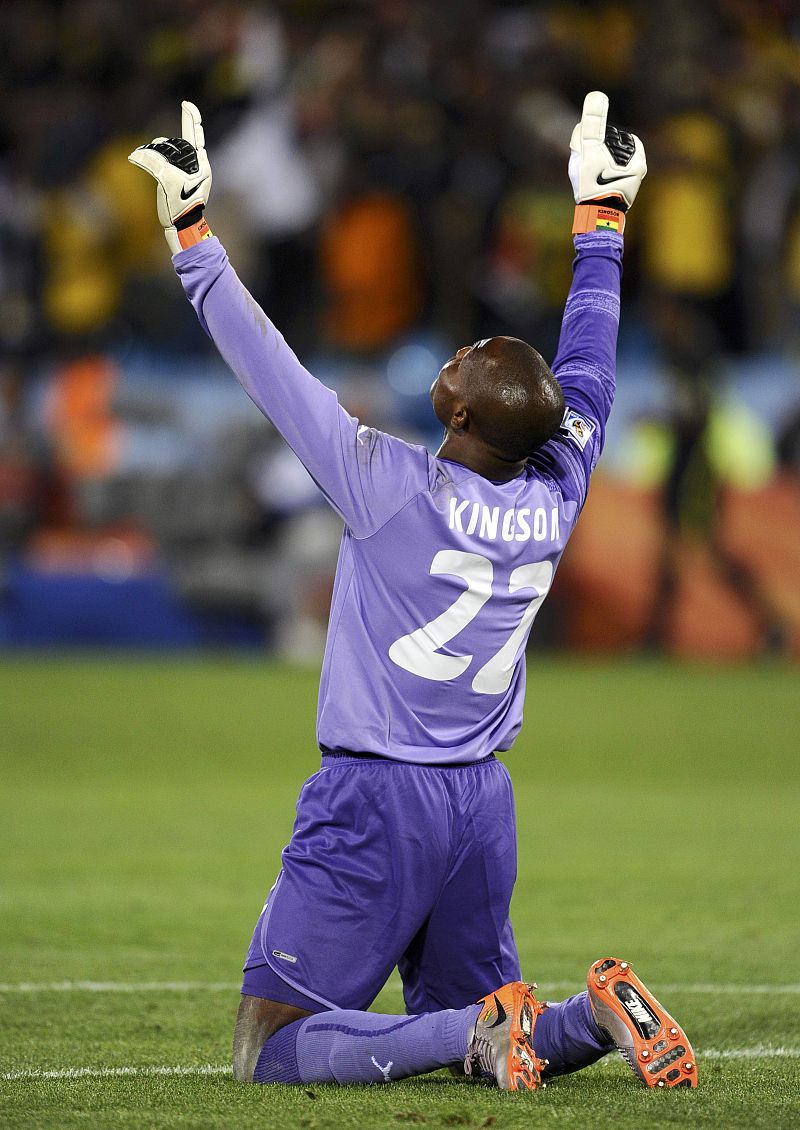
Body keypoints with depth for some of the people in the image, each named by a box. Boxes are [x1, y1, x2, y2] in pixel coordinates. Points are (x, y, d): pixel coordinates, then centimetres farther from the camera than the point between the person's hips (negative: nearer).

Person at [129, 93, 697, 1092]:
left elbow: (272, 372, -12)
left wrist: (192, 239, -6)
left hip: (373, 800, -6)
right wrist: (599, 214, 23)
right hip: (483, 803, 6)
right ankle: (590, 1016, -7)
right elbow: (586, 361, 12)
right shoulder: (555, 501, -1)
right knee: (464, 1019, 21)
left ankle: (483, 1034, -20)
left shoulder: (390, 488, -16)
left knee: (272, 1054, -2)